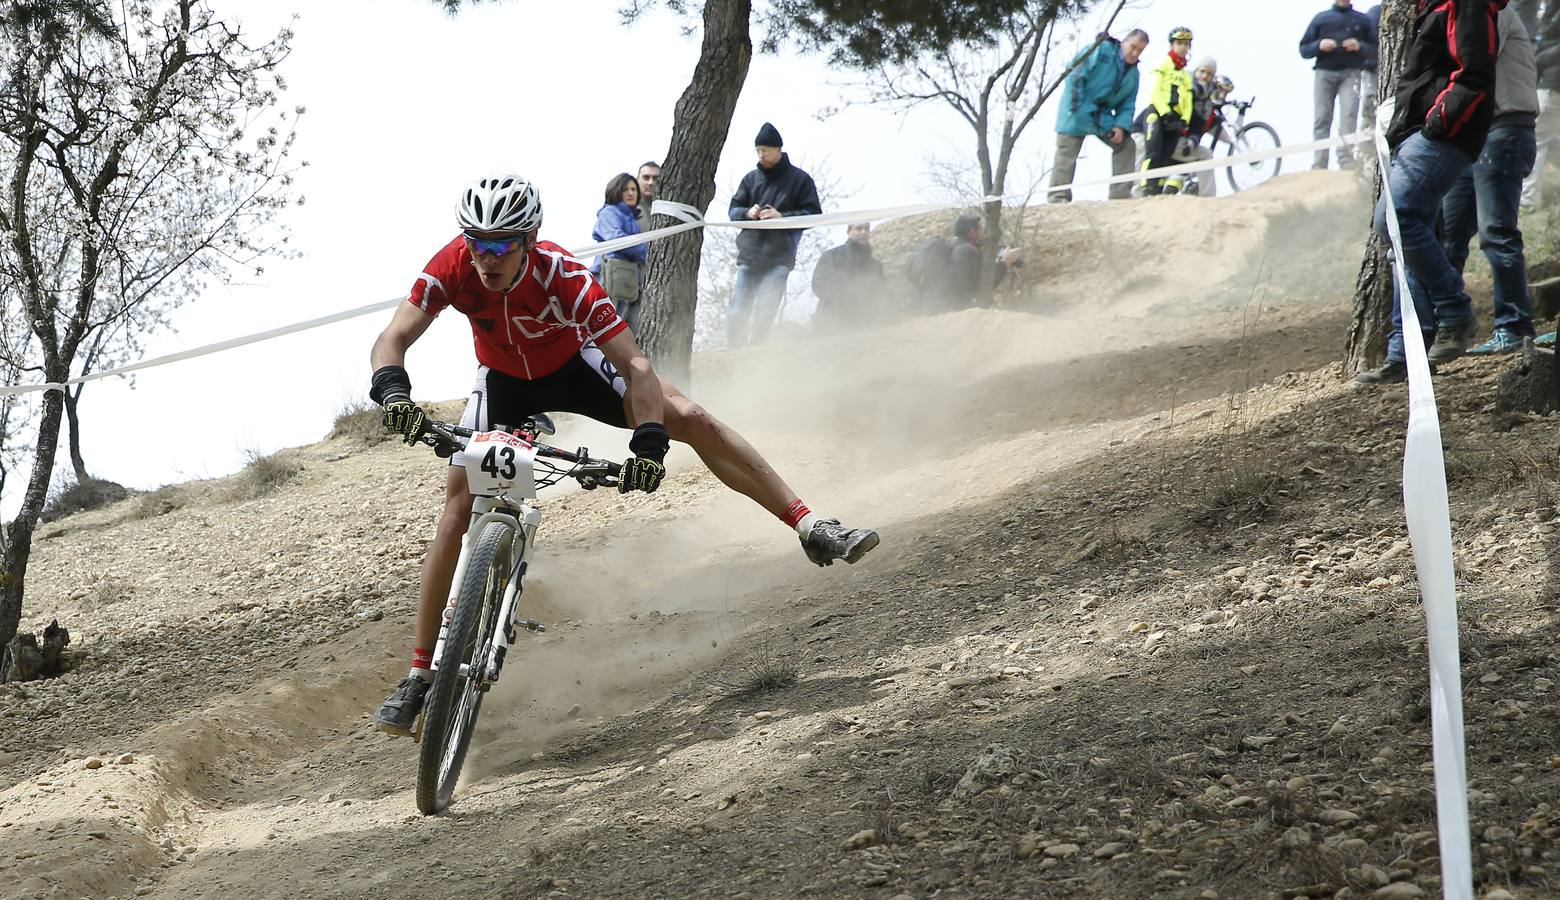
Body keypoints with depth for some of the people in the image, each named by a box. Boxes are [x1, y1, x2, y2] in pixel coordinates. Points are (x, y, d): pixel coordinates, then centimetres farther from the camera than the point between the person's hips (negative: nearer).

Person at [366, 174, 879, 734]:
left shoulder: (566, 278, -36)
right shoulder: (453, 267, -31)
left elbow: (635, 366, -37)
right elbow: (393, 340, -33)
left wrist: (649, 442, -52)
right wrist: (393, 390, -55)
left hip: (573, 367, -1)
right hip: (504, 383, 1)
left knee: (696, 422, -16)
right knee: (459, 514, -10)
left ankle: (811, 529, -5)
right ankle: (419, 679, -4)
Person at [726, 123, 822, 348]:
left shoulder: (799, 180, 4)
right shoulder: (751, 179, 15)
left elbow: (813, 214, 0)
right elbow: (733, 210, 16)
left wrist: (782, 217, -13)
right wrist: (747, 213, -7)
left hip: (779, 258, -4)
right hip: (749, 255, 4)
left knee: (765, 314, -10)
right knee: (737, 313, -1)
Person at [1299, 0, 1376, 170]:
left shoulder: (1362, 19, 17)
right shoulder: (1321, 18, 17)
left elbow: (1375, 48, 13)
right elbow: (1304, 49, 14)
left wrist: (1360, 46, -8)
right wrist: (1319, 46, -7)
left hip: (1350, 74, -1)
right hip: (1324, 74, 1)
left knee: (1348, 116, -18)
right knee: (1322, 119, -7)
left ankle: (1346, 163, -27)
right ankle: (1319, 167, -10)